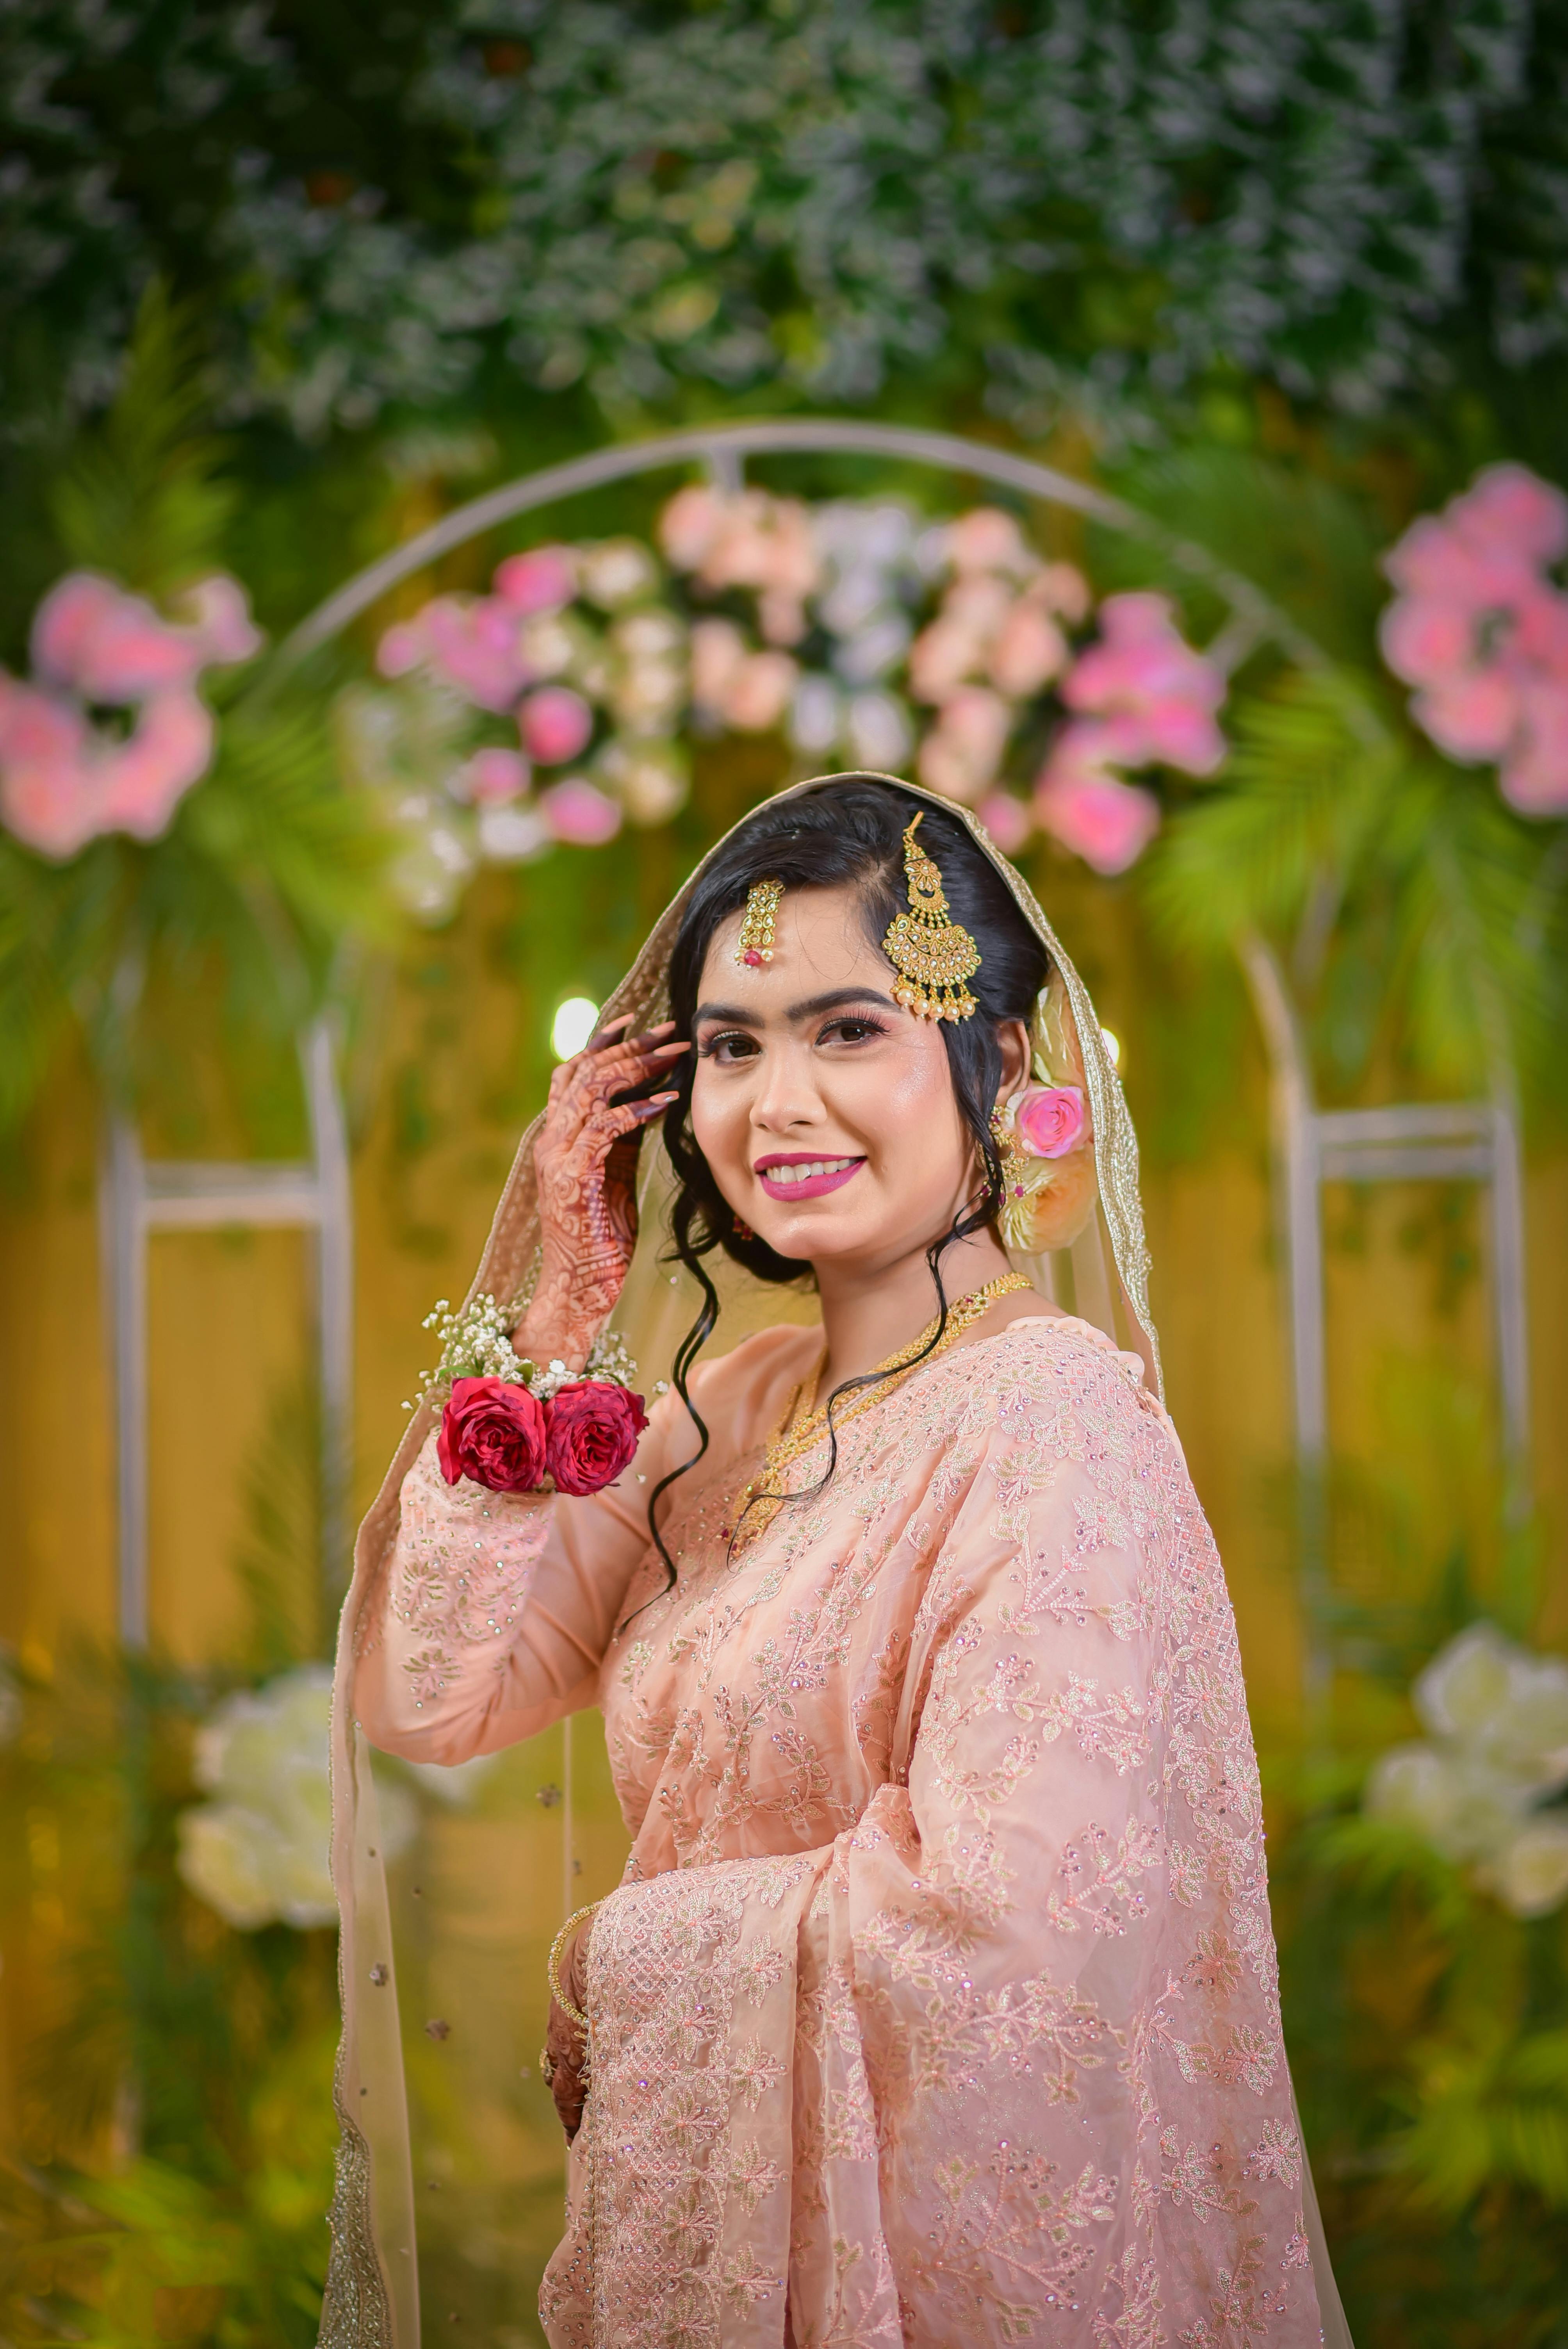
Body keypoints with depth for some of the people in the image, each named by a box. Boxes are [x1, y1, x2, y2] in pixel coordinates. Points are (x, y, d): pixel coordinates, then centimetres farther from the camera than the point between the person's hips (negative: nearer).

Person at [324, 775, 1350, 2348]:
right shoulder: (739, 1405, 4)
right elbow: (431, 1694, 0)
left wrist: (615, 1959, -14)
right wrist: (556, 1318, -6)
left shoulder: (1049, 1422, -20)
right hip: (713, 2211, 7)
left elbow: (1006, 1919, -29)